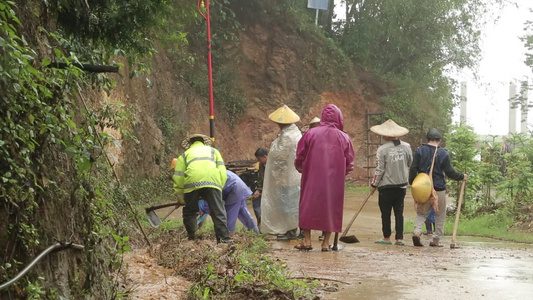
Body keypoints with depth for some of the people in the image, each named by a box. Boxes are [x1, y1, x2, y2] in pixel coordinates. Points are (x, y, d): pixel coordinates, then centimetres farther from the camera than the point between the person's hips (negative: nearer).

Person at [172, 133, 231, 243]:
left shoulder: (185, 155, 32)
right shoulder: (213, 151, 34)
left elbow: (178, 177, 20)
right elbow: (222, 172, 19)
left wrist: (180, 198, 25)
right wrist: (220, 188, 20)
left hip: (192, 182, 0)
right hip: (212, 181, 0)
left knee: (189, 213, 15)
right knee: (218, 213, 1)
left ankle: (192, 239, 14)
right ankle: (224, 238, -9)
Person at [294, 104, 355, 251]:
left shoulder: (311, 133, -4)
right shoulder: (344, 138, 0)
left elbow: (299, 157, 1)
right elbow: (349, 164, 5)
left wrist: (302, 169, 20)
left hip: (312, 178, -1)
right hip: (335, 181, 1)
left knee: (308, 206, 9)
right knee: (331, 206, 9)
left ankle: (307, 240, 6)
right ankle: (326, 243, 10)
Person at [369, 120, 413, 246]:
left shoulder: (382, 149, -13)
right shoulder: (406, 147, -1)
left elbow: (379, 170, -11)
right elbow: (411, 164, 10)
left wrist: (373, 185, 0)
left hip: (386, 185, -4)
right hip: (402, 184, 4)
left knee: (386, 213, 8)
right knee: (399, 212, 9)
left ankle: (386, 237, 16)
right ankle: (399, 238, 8)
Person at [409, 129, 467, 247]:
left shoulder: (420, 150, 0)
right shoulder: (443, 153, -4)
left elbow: (413, 169, -2)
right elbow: (450, 172, -4)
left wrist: (412, 183, 10)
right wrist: (462, 177, 12)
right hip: (439, 189, -2)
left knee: (421, 212, 12)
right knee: (440, 215, 12)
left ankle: (417, 231, -13)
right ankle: (436, 239, 12)